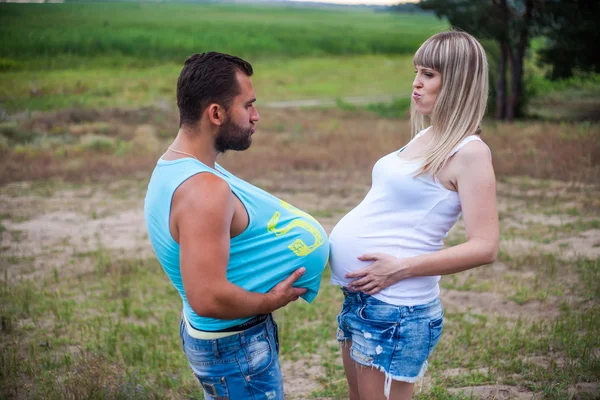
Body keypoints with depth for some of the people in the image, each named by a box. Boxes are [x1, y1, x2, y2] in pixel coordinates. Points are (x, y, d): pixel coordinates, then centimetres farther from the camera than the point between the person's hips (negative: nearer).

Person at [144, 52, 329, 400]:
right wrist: (270, 302, -18)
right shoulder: (203, 190, -30)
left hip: (214, 335, 9)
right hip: (237, 345, -9)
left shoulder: (174, 168, 3)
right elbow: (207, 297, -34)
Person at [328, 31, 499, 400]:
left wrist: (402, 267, -23)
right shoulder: (426, 138, 12)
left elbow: (485, 247, -20)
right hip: (360, 296, 9)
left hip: (395, 305, -9)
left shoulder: (469, 152, -14)